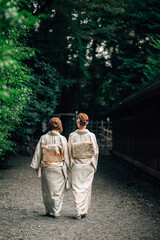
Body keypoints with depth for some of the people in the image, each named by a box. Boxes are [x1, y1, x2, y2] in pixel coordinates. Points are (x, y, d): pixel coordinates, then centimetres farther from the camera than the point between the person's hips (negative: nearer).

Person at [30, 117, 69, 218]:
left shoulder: (43, 138, -5)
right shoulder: (62, 139, -10)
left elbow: (38, 153, 0)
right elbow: (66, 155, -5)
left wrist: (37, 167, 11)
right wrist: (67, 167, 7)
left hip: (46, 168, 2)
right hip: (59, 168, -2)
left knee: (47, 190, 14)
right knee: (58, 190, 9)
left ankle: (49, 211, 21)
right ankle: (56, 212, 11)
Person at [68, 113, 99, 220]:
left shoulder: (72, 136, -8)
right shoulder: (91, 136, -7)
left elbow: (70, 152, -2)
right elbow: (95, 152, -2)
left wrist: (70, 164, 9)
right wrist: (94, 166, 9)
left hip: (76, 165, -1)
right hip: (89, 165, 1)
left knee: (77, 189, 5)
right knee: (87, 188, 11)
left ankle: (79, 212, 0)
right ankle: (85, 211, 16)